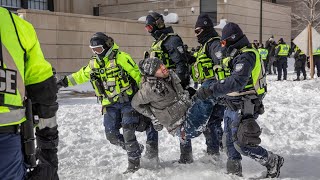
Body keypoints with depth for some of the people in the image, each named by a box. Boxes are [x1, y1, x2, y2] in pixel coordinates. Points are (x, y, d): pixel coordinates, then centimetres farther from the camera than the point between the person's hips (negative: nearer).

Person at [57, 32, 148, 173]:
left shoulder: (121, 57, -11)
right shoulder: (94, 63, 7)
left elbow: (136, 74, -9)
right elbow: (81, 75, 20)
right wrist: (65, 82, 16)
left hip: (127, 100, -6)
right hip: (110, 104, 6)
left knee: (128, 131, -14)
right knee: (112, 135, 1)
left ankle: (134, 162, 0)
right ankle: (136, 149, 23)